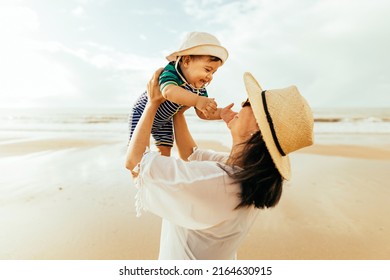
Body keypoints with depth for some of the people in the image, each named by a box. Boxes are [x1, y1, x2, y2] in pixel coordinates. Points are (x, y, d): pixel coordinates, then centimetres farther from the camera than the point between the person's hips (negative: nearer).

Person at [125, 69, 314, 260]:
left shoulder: (214, 180, -37)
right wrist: (176, 109, -2)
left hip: (183, 258, -6)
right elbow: (190, 155, -1)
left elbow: (134, 161, -27)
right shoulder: (247, 172, -13)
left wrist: (153, 103, -19)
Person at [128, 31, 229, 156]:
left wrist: (221, 113, -31)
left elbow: (203, 113, -12)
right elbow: (168, 91, -58)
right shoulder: (170, 72, -35)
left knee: (165, 151, 7)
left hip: (164, 121, 6)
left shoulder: (200, 88, -14)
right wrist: (197, 100, -72)